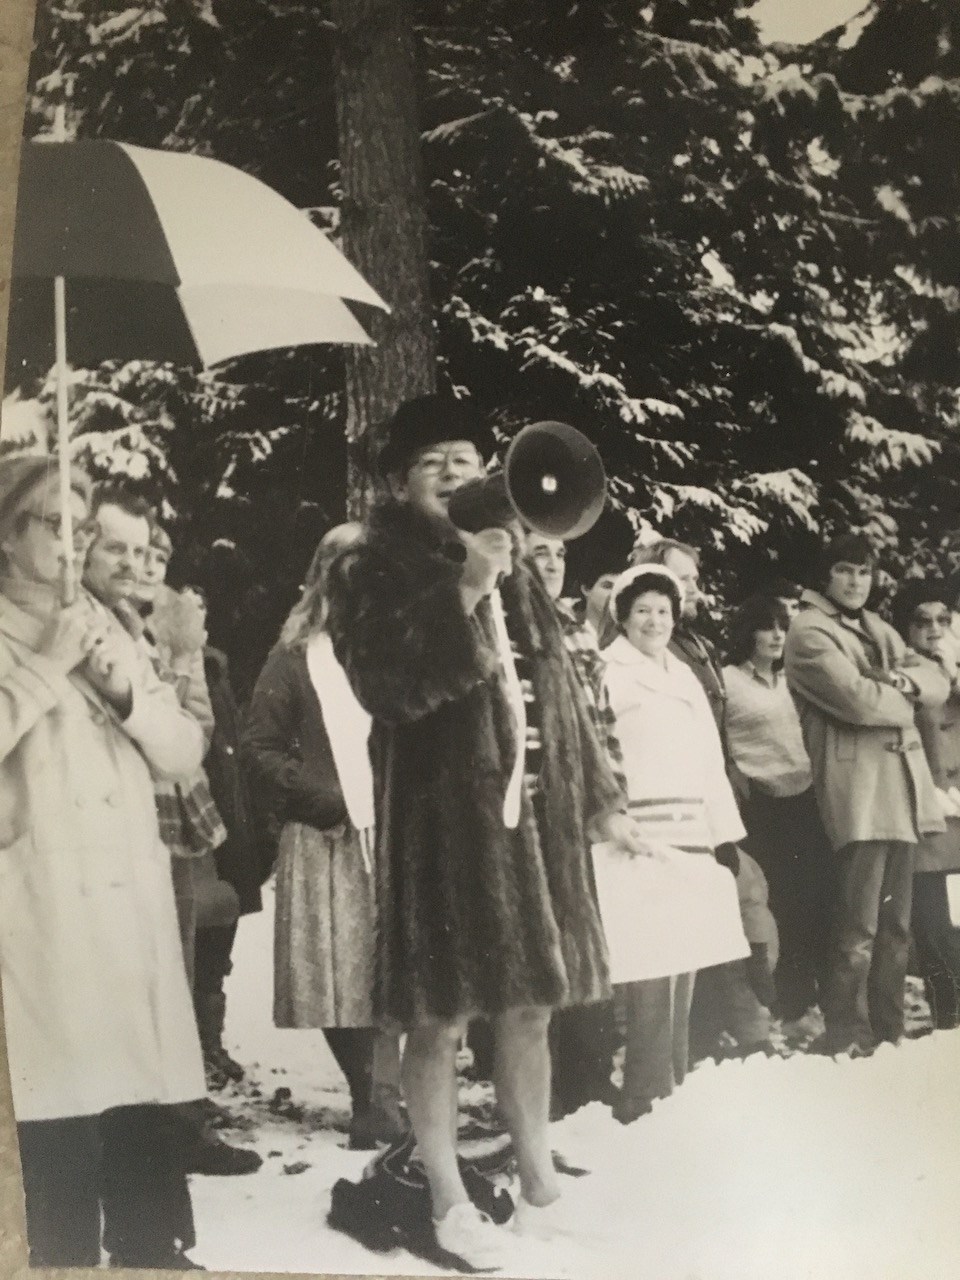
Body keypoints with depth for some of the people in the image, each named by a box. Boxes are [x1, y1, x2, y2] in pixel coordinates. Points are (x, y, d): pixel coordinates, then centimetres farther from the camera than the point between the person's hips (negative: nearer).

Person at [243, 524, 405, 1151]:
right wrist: (324, 799, -8)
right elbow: (261, 745, 2)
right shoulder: (297, 659, 6)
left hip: (398, 833, 2)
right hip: (328, 839, -2)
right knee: (340, 980, -3)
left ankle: (379, 1103, 6)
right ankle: (378, 1102, 11)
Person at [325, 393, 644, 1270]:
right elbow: (384, 685, -17)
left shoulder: (513, 571, 15)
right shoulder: (370, 571, -2)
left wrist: (599, 797, 18)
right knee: (441, 1019, 1)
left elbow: (559, 690, 18)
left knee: (530, 1008, 12)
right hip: (441, 819, -5)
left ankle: (540, 1188, 26)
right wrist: (461, 598, -22)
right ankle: (450, 1204, 17)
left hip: (530, 813, 5)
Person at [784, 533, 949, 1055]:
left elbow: (938, 682, 14)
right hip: (857, 789, -8)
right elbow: (857, 698, -18)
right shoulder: (808, 631, -4)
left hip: (902, 788, 8)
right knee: (859, 929, -9)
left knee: (896, 925, 13)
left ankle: (888, 1031, 23)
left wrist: (906, 680, -7)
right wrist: (903, 699, 1)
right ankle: (845, 1037, 0)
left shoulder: (878, 630, 22)